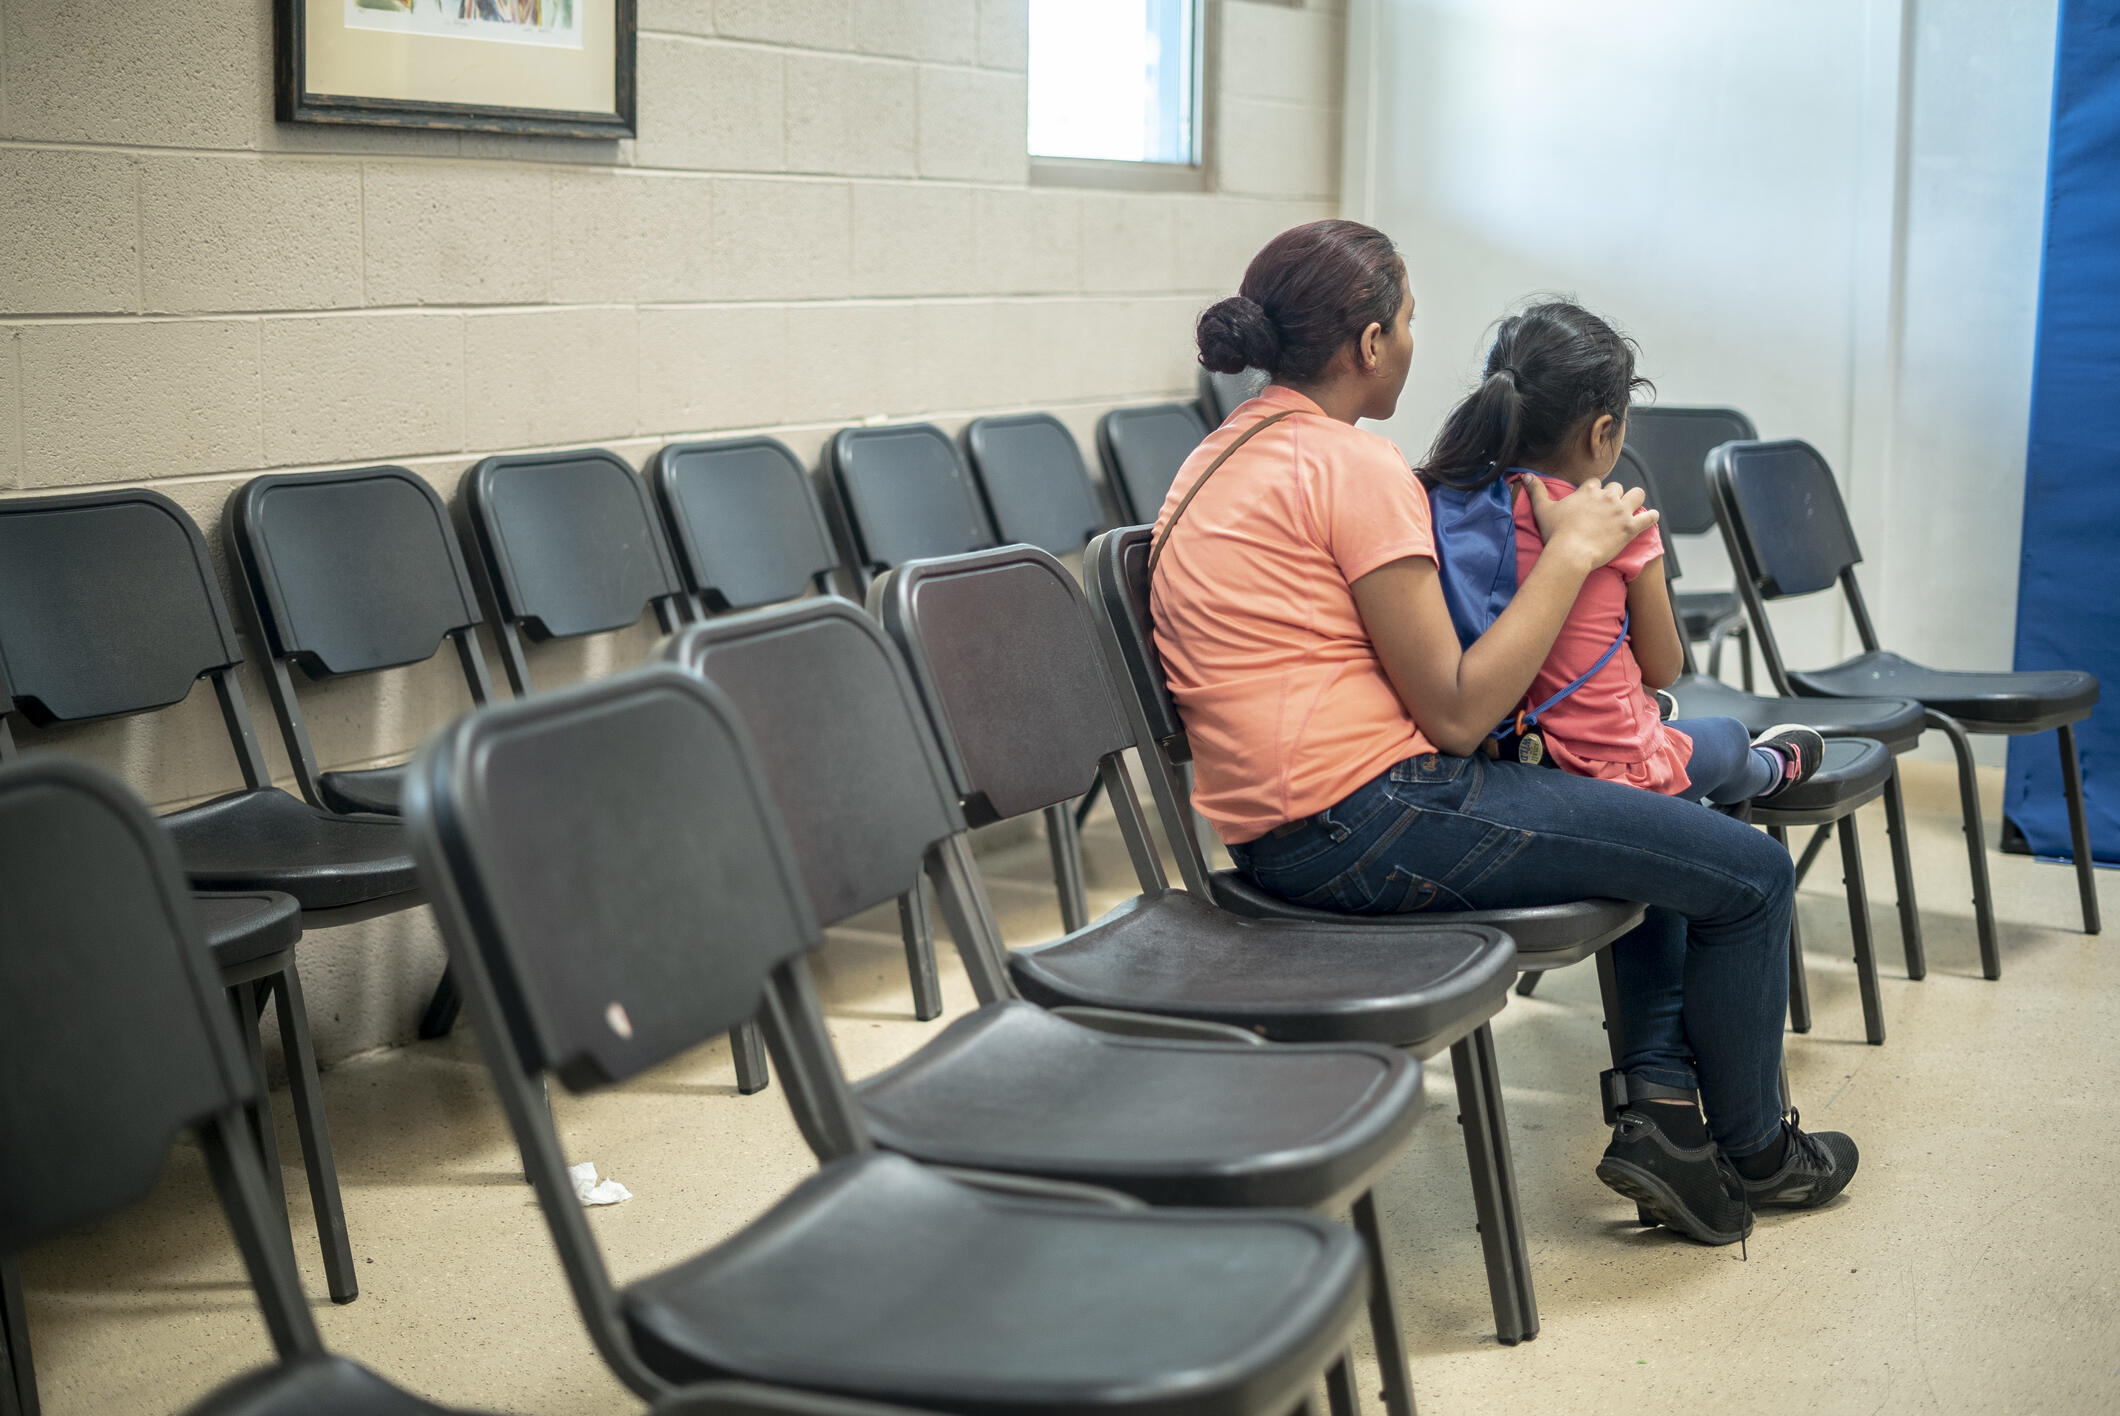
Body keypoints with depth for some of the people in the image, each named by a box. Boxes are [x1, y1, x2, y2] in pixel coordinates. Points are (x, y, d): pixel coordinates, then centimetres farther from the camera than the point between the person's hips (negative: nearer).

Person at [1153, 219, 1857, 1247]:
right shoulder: (1355, 465, -15)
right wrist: (1572, 550, -9)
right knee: (1749, 874, 2)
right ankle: (1751, 1151, 23)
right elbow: (1456, 710, -16)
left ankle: (1657, 1107, 16)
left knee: (1668, 838, 26)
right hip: (1365, 817, -10)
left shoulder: (1224, 458, 14)